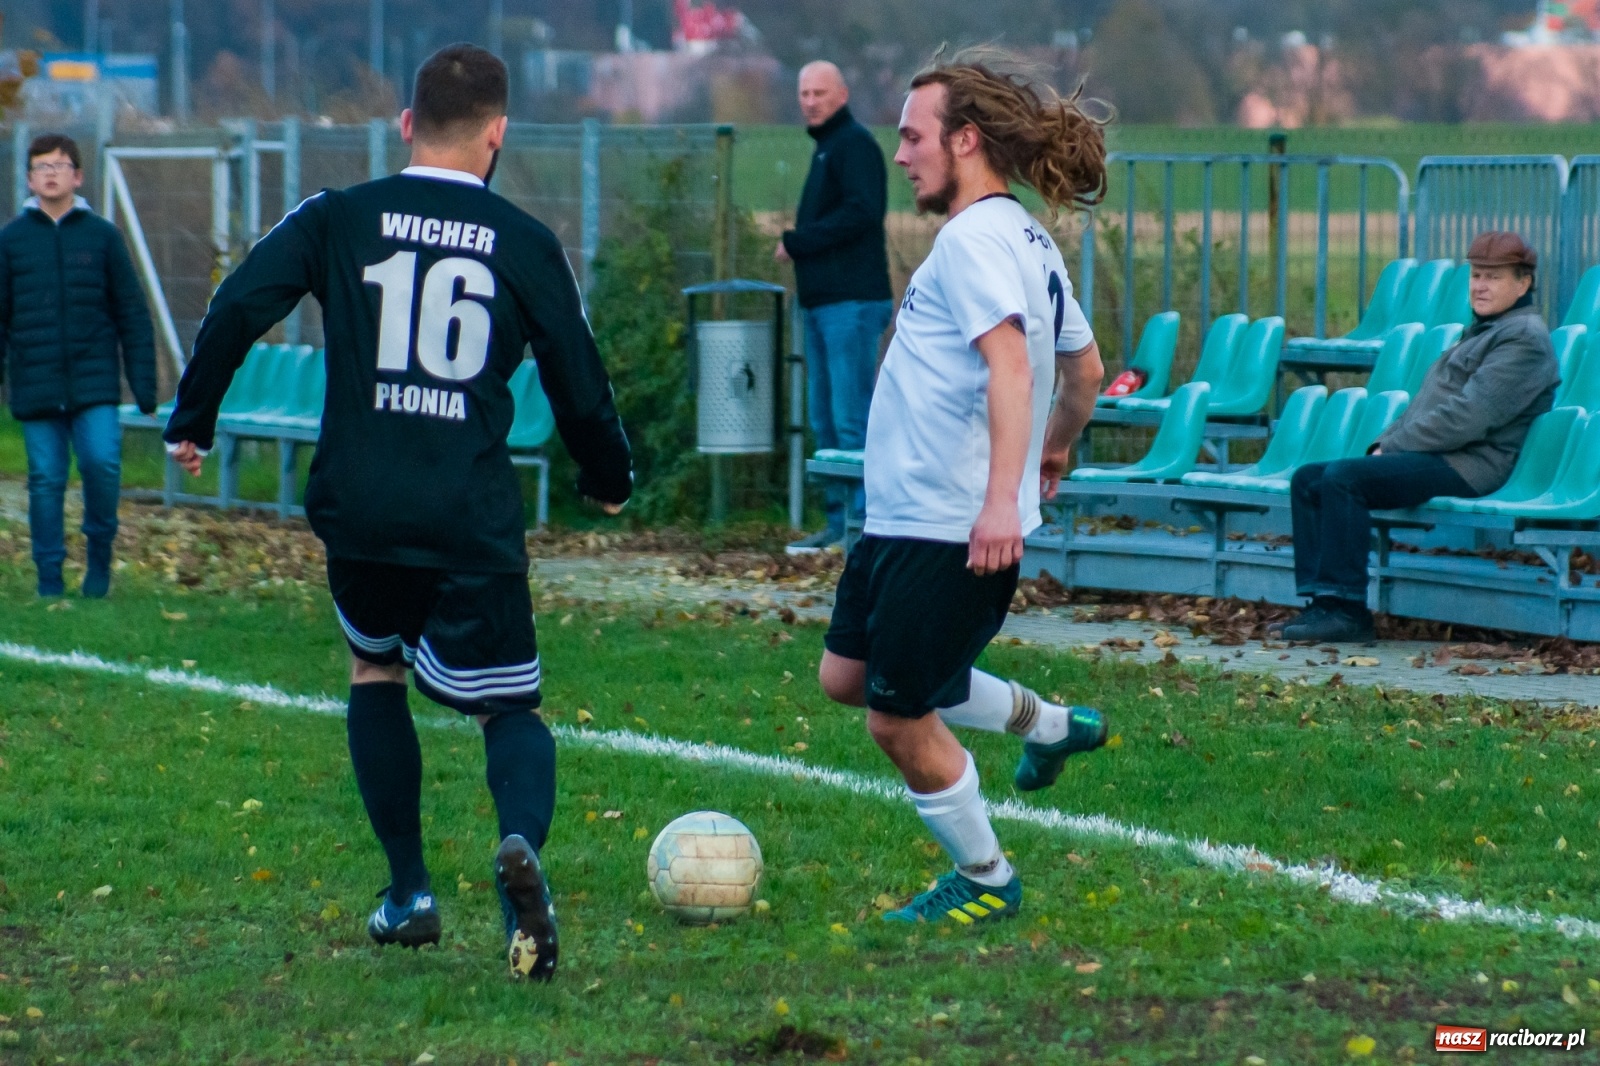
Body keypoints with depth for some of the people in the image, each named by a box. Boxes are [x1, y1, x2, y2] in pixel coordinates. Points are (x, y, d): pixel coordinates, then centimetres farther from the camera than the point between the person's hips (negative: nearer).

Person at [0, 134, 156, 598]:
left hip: (95, 383, -1)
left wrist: (144, 384, 1)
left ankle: (100, 551, 5)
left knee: (102, 462, -16)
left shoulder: (102, 236, 4)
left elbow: (132, 314, 6)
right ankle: (50, 578, 11)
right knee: (46, 480, 2)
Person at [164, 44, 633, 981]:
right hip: (476, 521, -1)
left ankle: (409, 894, 23)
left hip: (359, 510, 1)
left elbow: (238, 309, -5)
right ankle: (522, 842, -26)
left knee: (375, 667, 28)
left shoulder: (337, 219, 3)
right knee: (509, 707, 9)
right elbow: (581, 384, 6)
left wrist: (192, 421, 8)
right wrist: (611, 479, 24)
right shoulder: (527, 245, 3)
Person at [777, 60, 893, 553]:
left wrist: (796, 242, -13)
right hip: (822, 304, 10)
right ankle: (840, 522, 14)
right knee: (825, 419, 11)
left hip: (852, 303, -10)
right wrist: (798, 243, 7)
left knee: (852, 418, -12)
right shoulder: (825, 148, 22)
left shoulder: (855, 144, -8)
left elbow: (860, 213, -20)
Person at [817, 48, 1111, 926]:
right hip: (903, 516, 10)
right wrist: (1054, 450, 42)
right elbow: (1083, 367, 24)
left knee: (898, 717, 0)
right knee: (847, 676, 19)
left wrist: (1002, 496, -39)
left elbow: (1009, 363, -30)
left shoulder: (976, 238, -17)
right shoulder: (1030, 243, 14)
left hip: (951, 532, -10)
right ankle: (1049, 725, 31)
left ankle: (984, 882, 18)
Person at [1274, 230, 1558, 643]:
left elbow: (1466, 419, -20)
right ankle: (1321, 603, -9)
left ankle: (1346, 611, -26)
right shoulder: (1483, 329, 24)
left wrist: (1392, 448, -15)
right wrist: (1386, 443, 8)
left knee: (1343, 478, -27)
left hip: (1468, 464, -11)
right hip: (1436, 457, 11)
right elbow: (1427, 404, 26)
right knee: (1307, 480, 0)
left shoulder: (1523, 339, -10)